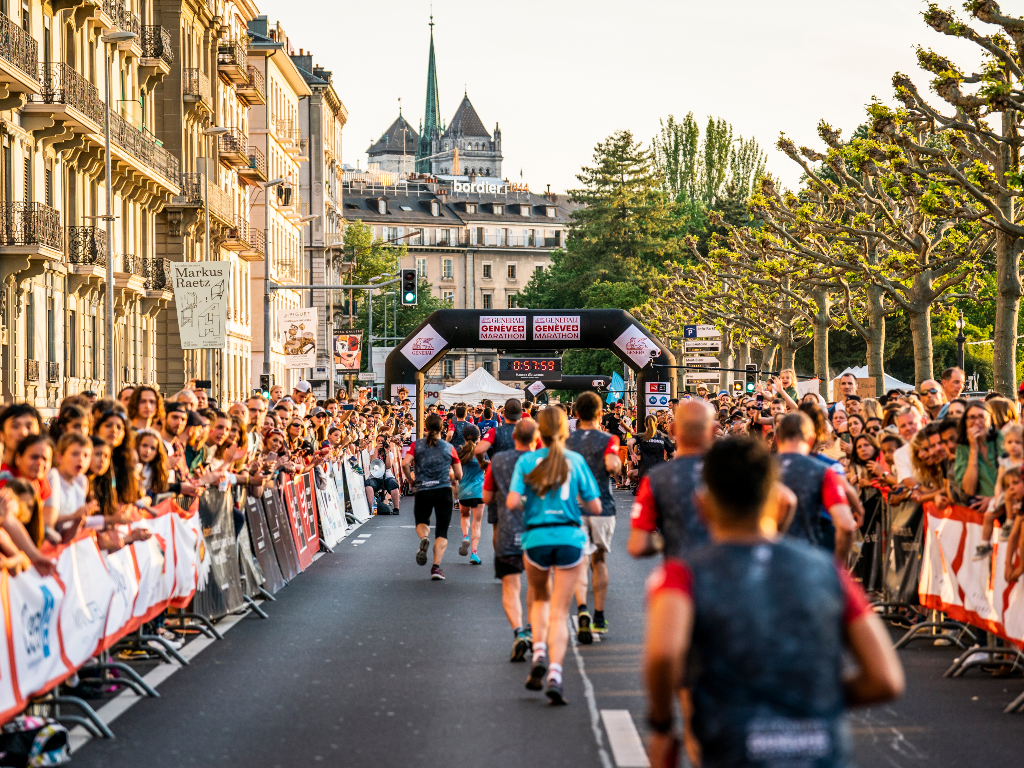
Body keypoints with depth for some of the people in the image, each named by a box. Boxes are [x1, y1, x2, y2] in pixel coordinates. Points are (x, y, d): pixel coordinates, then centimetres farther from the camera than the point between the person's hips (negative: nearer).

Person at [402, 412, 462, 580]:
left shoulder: (417, 445, 4)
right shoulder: (449, 447, 5)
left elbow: (405, 463, -11)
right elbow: (459, 475, 8)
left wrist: (411, 479, 5)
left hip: (422, 491, 0)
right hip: (443, 491, 0)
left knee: (421, 522, 23)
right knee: (442, 532, 5)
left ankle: (424, 538, -11)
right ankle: (436, 566, -10)